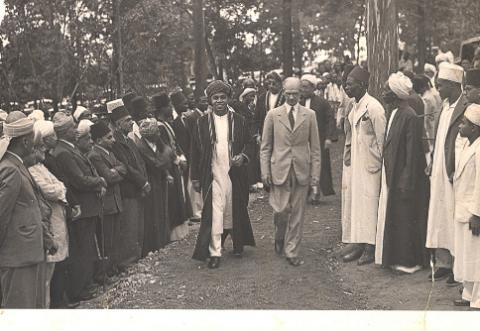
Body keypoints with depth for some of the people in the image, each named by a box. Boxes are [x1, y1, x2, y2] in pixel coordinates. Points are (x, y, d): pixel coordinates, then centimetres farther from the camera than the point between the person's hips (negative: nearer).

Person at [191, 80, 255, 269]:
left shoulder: (238, 121, 3)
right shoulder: (203, 122, 0)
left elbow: (248, 144, 10)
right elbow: (196, 151, 4)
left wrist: (243, 156, -13)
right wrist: (195, 177, 3)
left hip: (235, 174, 2)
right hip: (212, 175, -2)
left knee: (235, 211, 13)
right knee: (214, 213, -7)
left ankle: (238, 243, 33)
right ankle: (214, 253, -3)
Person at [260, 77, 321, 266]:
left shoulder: (309, 115, 5)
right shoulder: (273, 115, 4)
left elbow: (315, 148, 5)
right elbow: (265, 147, 6)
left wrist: (315, 176, 0)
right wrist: (265, 172, -1)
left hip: (302, 172, 1)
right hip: (279, 171, -1)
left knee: (297, 215, 3)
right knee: (281, 211, -5)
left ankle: (292, 252, 16)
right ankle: (280, 237, 27)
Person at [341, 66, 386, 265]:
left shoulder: (374, 107, -15)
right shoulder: (355, 107, 11)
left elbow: (381, 139, -13)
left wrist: (378, 164, -10)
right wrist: (348, 155, 14)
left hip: (369, 166, -8)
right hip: (355, 164, 8)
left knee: (368, 203, -4)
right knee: (353, 200, 10)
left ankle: (370, 248, 2)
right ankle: (357, 242, 18)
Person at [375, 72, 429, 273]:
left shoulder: (410, 117, -19)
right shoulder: (393, 113, 7)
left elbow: (413, 153, -19)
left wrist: (407, 183, -19)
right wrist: (387, 173, 12)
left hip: (404, 177, -9)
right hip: (391, 175, 9)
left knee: (405, 218, 3)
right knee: (392, 217, 15)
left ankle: (409, 261, 16)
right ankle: (396, 257, 26)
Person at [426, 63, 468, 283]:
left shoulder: (465, 108, -15)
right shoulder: (445, 106, 12)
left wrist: (456, 172, -18)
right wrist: (432, 165, 12)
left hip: (453, 174, -8)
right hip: (439, 174, 8)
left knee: (454, 222, 0)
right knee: (439, 220, 13)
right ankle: (443, 263, 22)